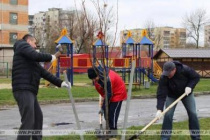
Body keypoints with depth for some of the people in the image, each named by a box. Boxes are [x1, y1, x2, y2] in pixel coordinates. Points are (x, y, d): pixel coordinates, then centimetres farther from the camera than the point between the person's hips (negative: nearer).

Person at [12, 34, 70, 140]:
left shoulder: (31, 60, 29)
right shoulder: (23, 45, 3)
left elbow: (44, 73, 26)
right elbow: (36, 56, -16)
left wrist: (60, 83, 21)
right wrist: (50, 57, 0)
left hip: (29, 91, 10)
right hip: (23, 90, -10)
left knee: (38, 117, 17)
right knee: (28, 121, -15)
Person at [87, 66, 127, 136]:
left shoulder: (107, 80, -39)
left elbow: (108, 95, -31)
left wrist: (103, 108, -26)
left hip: (118, 93, -9)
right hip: (109, 92, 9)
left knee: (113, 112, -12)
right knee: (106, 111, 8)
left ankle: (113, 131, -3)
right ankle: (110, 128, 17)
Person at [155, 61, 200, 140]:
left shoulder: (185, 70, -31)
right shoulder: (164, 78, -32)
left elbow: (196, 77, -14)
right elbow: (161, 94, -33)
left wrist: (190, 86, -31)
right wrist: (159, 109, -43)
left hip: (186, 94, 1)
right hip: (172, 96, -1)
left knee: (193, 114, -2)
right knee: (168, 115, -12)